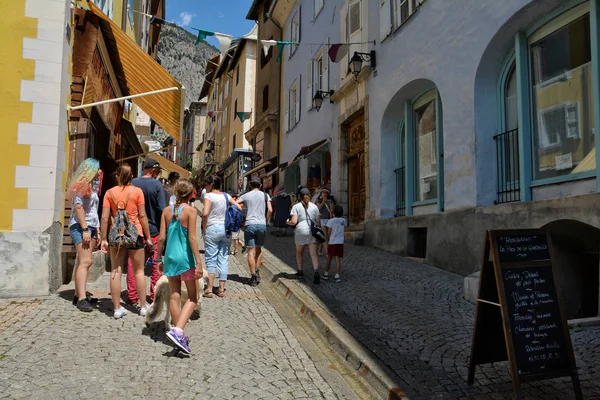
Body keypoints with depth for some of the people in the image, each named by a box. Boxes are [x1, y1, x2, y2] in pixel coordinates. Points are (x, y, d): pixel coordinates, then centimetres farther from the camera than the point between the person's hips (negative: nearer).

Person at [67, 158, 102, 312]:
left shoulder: (92, 185, 20)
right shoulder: (81, 185, -7)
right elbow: (78, 207, -16)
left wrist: (96, 231, 20)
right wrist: (85, 229, -21)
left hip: (91, 227, 9)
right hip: (80, 227, -9)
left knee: (84, 262, 8)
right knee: (85, 262, -16)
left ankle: (79, 295, 12)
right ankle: (82, 299, -19)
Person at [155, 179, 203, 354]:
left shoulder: (167, 210, 3)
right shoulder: (190, 210, -10)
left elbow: (162, 237, 3)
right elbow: (192, 238, -15)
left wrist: (159, 258, 14)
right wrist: (198, 262, -13)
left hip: (170, 257, 5)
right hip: (186, 258, -5)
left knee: (175, 296, 13)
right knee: (193, 297, 7)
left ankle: (179, 335, 22)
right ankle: (177, 330, -11)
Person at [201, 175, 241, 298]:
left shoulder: (209, 196, -7)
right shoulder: (226, 196, 9)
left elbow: (205, 213, -19)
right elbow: (239, 208, 10)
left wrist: (204, 228, -7)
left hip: (212, 229, -5)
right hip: (226, 229, 5)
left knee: (211, 260, 1)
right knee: (224, 259, 8)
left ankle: (209, 289, 1)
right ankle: (221, 289, 12)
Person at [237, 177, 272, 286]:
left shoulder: (246, 195, 7)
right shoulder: (265, 195, 8)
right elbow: (270, 210, -2)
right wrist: (265, 220, 11)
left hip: (250, 225, -1)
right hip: (262, 225, 2)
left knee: (251, 251, 2)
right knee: (259, 249, 20)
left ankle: (253, 277, 1)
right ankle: (257, 271, 10)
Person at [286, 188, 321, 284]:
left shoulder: (296, 206, 0)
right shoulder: (314, 206, 11)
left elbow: (294, 222, -8)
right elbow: (318, 221, 10)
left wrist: (288, 222, 12)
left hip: (301, 231, -2)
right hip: (313, 232, 2)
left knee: (299, 252, 19)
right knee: (314, 253, -5)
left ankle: (300, 272, 28)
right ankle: (316, 272, -24)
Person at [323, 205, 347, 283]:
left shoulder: (331, 221, -7)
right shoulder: (343, 220, 5)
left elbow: (329, 233, -7)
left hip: (332, 242, -2)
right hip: (340, 242, 2)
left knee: (329, 258, 13)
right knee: (338, 259, 0)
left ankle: (326, 274, 22)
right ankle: (337, 276, -5)